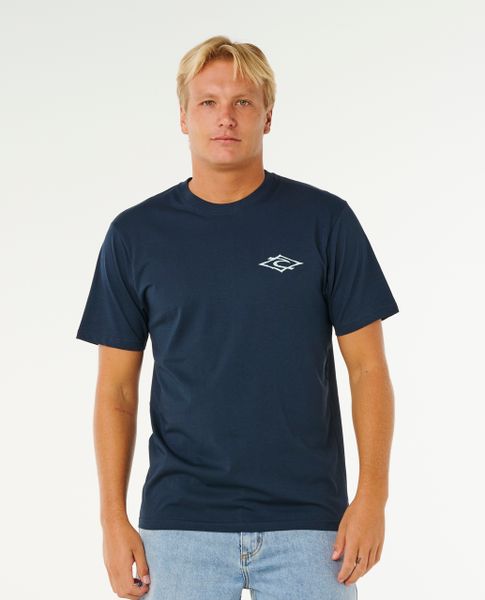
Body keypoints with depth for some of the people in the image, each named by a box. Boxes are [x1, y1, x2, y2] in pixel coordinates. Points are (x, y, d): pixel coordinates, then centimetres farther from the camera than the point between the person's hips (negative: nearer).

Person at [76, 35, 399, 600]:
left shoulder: (325, 220, 0)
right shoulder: (135, 234, 3)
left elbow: (368, 367, 1)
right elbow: (117, 387, 6)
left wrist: (372, 494, -8)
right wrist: (114, 517, -1)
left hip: (306, 522, -1)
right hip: (182, 525, 1)